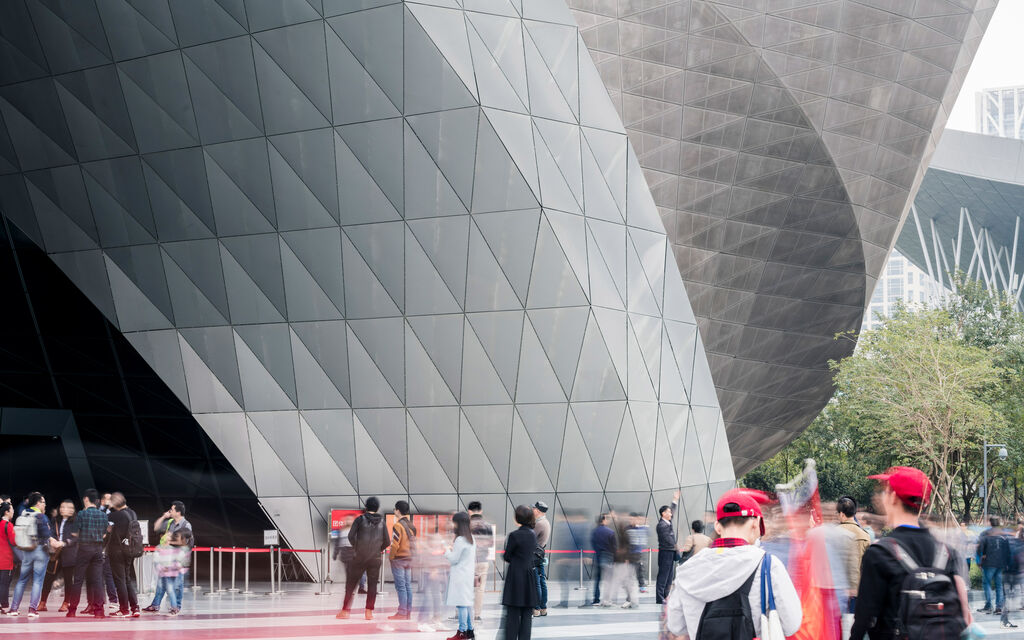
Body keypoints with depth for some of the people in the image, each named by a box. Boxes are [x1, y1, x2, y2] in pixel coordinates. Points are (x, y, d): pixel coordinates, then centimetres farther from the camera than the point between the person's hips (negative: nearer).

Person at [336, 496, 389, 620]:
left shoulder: (360, 519, -2)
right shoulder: (381, 522, 4)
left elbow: (351, 536, -9)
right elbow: (387, 542, 4)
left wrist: (355, 547, 9)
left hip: (360, 557, -1)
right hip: (375, 558, 2)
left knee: (351, 582, 6)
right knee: (372, 584, 7)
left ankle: (345, 610, 4)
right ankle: (369, 611, 1)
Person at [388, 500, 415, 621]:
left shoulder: (398, 525, -14)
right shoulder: (411, 525, 10)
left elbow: (395, 544, -18)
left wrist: (391, 556, -5)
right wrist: (410, 554, 16)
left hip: (399, 559, -7)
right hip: (409, 558, 8)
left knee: (401, 586, -6)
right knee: (408, 585, 10)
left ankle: (402, 613, -6)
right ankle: (408, 612, 12)